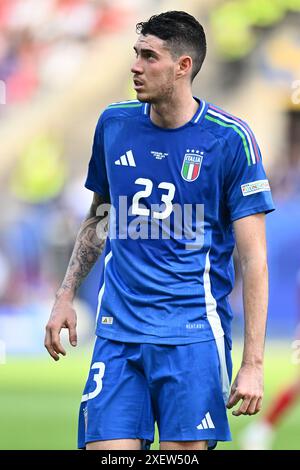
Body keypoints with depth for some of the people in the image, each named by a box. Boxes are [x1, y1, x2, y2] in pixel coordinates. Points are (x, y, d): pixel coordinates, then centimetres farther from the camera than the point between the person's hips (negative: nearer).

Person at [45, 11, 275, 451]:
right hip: (117, 331, 4)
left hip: (192, 332, -4)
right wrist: (65, 296, 15)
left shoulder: (229, 138, -6)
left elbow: (254, 257, -6)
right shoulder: (114, 123, 8)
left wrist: (253, 363, -11)